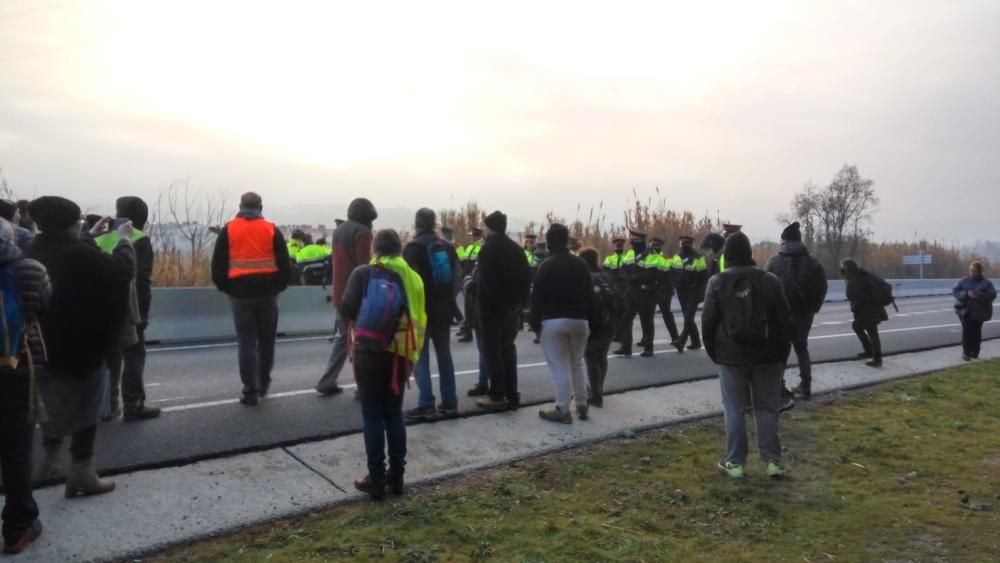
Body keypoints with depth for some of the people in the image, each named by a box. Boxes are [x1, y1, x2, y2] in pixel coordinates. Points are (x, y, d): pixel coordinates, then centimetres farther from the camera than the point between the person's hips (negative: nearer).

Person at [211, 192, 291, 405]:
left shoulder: (228, 230, 2)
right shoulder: (272, 230, 2)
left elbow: (218, 264, 3)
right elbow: (284, 264, 1)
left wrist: (225, 288, 14)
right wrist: (280, 285, 12)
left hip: (240, 292, 0)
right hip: (267, 291, 1)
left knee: (247, 342, 3)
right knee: (267, 339, 15)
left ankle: (250, 391, 2)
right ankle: (263, 383, 27)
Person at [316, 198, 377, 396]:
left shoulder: (339, 230, 14)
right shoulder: (362, 232, -12)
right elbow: (364, 265, -16)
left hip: (340, 293, 8)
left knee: (342, 337, 17)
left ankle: (327, 383, 15)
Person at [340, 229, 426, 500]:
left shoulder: (363, 273, -4)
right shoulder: (412, 277, 4)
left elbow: (347, 310, -11)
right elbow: (419, 320, 2)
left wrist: (361, 320, 10)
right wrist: (412, 355, 7)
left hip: (369, 352, -3)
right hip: (400, 353, 3)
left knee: (373, 416, 6)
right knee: (395, 414, 14)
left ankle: (376, 479, 11)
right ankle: (397, 476, 20)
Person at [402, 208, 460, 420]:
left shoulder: (413, 247, -9)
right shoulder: (447, 246, 10)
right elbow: (457, 276, 11)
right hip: (444, 309, 6)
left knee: (420, 357, -2)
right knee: (444, 354, 12)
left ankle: (426, 405, -6)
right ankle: (449, 402, 14)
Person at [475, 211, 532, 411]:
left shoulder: (488, 248, -11)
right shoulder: (516, 248, 10)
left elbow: (483, 280, -20)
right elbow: (526, 277, 8)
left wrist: (480, 303, -13)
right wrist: (520, 301, 11)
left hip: (492, 307, -7)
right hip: (512, 307, 7)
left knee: (492, 351, 0)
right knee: (508, 349, 14)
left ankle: (497, 396, 1)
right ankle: (512, 395, 17)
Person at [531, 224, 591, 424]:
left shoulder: (546, 266, -9)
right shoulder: (581, 264, 8)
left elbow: (537, 297, -9)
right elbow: (590, 294, 11)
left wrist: (535, 322, -1)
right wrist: (588, 320, 16)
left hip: (554, 321, -5)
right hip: (579, 320, 5)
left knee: (560, 367, -2)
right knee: (577, 363, 18)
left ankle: (563, 410, 1)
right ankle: (582, 405, 23)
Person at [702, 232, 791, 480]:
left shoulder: (717, 282, -5)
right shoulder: (770, 280, 0)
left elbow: (708, 321, -4)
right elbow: (783, 320, 2)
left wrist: (713, 352, 8)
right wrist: (782, 353, 10)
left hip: (731, 356, -1)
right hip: (766, 355, 2)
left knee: (735, 409, 5)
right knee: (766, 408, 10)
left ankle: (735, 462, 10)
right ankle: (773, 461, 12)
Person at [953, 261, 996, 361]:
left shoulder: (986, 283, 1)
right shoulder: (964, 281, 4)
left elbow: (992, 295, -8)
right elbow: (955, 291, -3)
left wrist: (978, 296, -24)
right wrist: (966, 294, -20)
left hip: (979, 312, 0)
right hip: (965, 310, 0)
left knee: (976, 332, 1)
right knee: (967, 331, -5)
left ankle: (975, 352, 13)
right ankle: (966, 352, 0)